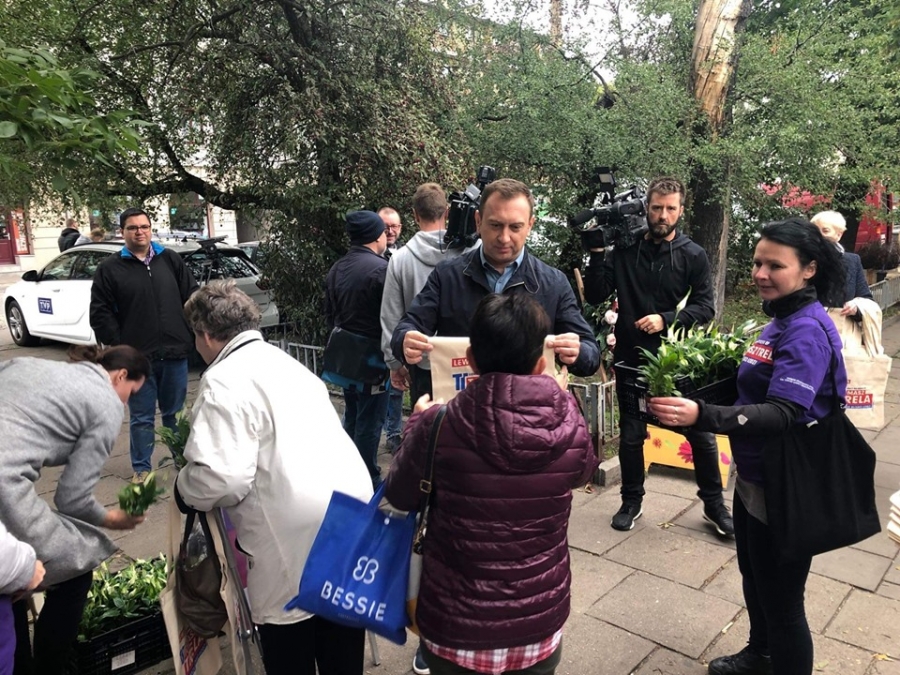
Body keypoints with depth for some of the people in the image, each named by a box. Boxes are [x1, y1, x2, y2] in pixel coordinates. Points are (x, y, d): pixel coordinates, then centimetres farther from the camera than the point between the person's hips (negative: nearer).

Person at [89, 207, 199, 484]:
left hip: (175, 353, 2)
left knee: (175, 413, 15)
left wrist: (190, 334, 1)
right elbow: (100, 314, -1)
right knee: (141, 418, 9)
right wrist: (119, 347, -7)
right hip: (136, 357, -1)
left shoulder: (171, 260, 7)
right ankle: (141, 468, 22)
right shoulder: (109, 269, 1)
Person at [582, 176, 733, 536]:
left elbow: (705, 307, -4)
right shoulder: (625, 250, -1)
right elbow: (594, 296, -4)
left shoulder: (693, 255, -1)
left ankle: (714, 503, 27)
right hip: (632, 358, 1)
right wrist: (597, 254, -15)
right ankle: (632, 501, 30)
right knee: (631, 434, 11)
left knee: (701, 432, 7)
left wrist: (665, 319, -18)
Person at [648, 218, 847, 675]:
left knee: (781, 599, 7)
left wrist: (702, 415, -46)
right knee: (754, 576, 27)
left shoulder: (807, 330, -22)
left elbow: (784, 413, -33)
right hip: (754, 475, 10)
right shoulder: (783, 319, 6)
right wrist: (697, 396, 5)